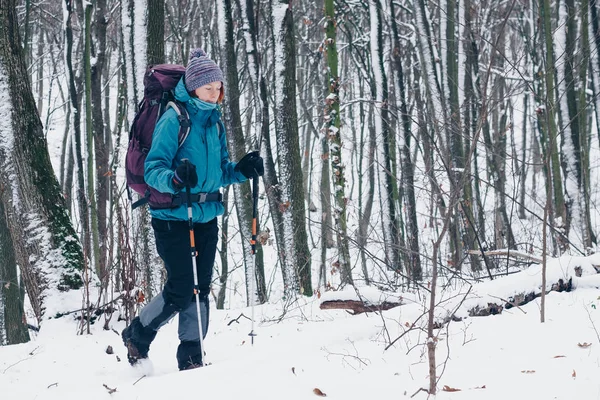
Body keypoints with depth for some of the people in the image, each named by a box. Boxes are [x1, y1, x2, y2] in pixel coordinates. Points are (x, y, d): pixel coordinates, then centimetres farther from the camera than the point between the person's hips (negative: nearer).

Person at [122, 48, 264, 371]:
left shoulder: (215, 121, 11)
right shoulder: (174, 119, -12)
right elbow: (152, 170, -17)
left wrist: (241, 170, 0)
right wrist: (175, 179, -36)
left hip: (207, 216, 7)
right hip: (172, 216, -6)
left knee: (200, 289, 3)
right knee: (181, 290, -8)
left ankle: (191, 356, 11)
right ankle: (137, 335, 16)